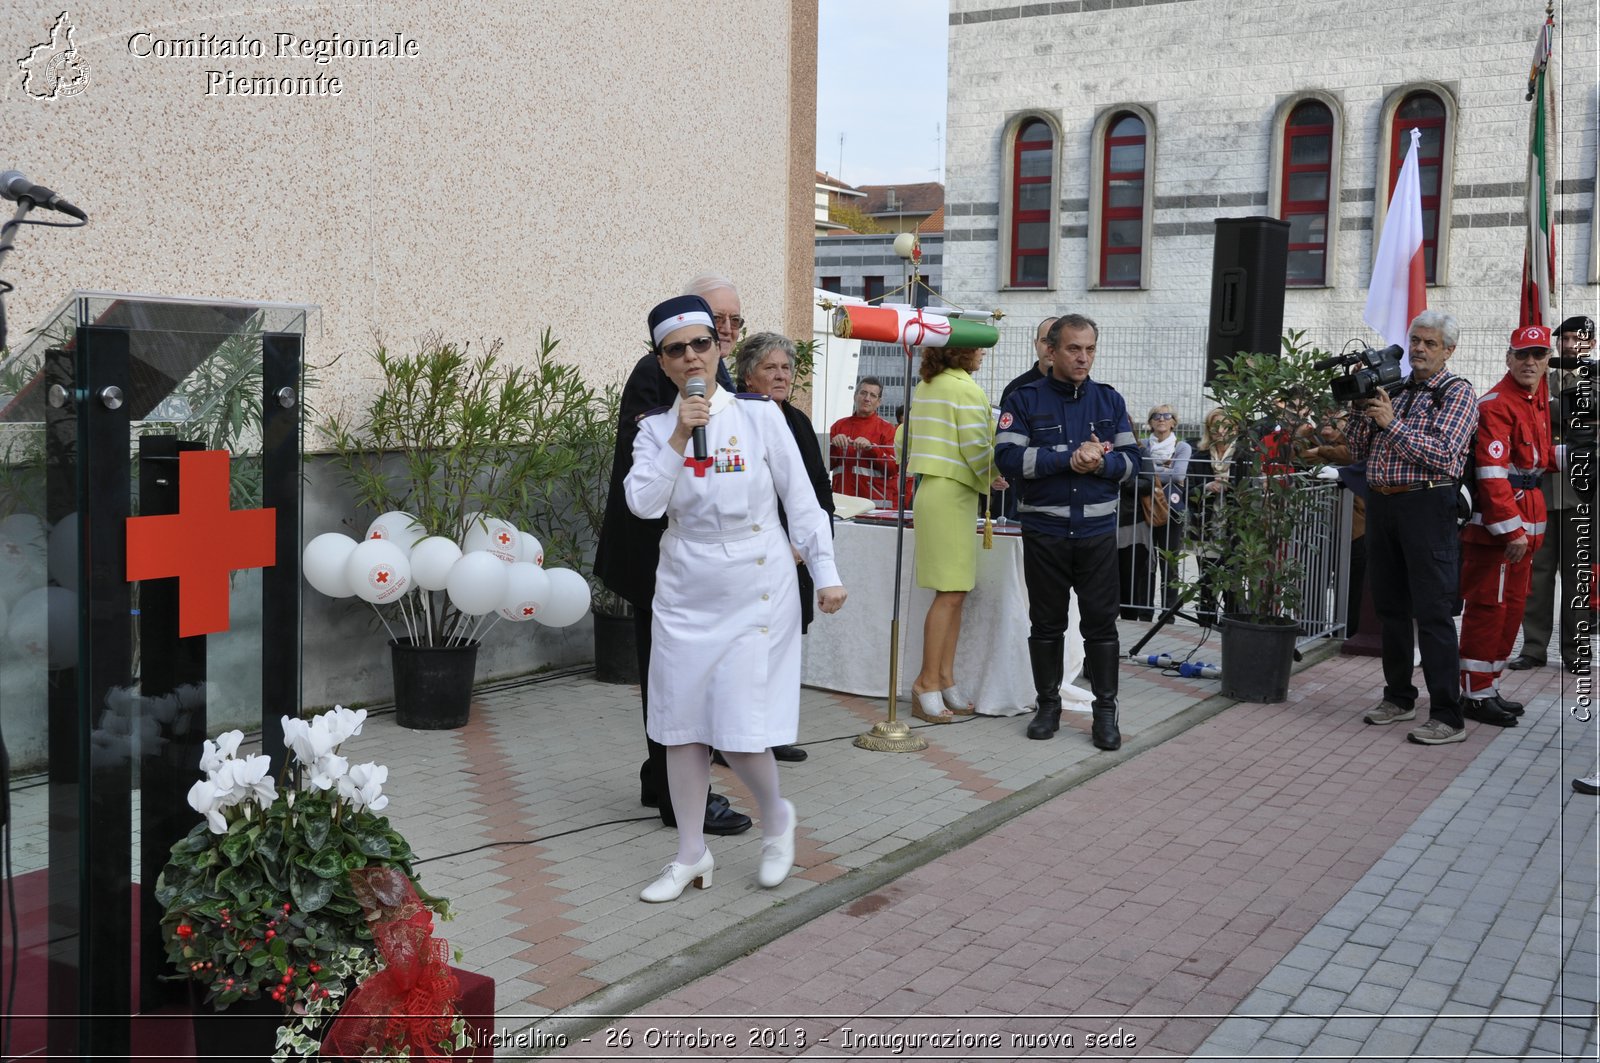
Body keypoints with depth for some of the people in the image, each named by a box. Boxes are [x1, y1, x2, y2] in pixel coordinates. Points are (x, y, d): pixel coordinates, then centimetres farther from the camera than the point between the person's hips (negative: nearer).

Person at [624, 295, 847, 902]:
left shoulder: (760, 415, -2)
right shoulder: (656, 429, 3)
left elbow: (800, 499, 0)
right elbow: (643, 504, -11)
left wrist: (826, 573, -4)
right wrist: (680, 436, -16)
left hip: (756, 590, -3)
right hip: (685, 594, 3)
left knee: (740, 729, -7)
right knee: (681, 724, 6)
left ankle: (776, 819, 24)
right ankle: (691, 856, 21)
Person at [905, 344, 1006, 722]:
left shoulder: (925, 387, 15)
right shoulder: (966, 389, -11)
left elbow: (907, 441, 17)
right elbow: (976, 448, -15)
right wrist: (993, 480, 4)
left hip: (931, 489, 9)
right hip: (952, 495, -9)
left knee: (954, 592, 11)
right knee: (951, 593, -6)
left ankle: (945, 678, 12)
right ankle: (928, 682, -4)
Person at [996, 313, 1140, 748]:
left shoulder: (1110, 400, 9)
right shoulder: (1025, 400, 0)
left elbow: (1131, 460, 5)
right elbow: (1008, 458, -13)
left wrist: (1100, 462, -16)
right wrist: (1070, 457, -17)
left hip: (1097, 530, 1)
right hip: (1044, 530, -1)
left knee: (1101, 622, 2)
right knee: (1046, 623, 9)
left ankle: (1105, 711, 11)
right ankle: (1048, 705, 22)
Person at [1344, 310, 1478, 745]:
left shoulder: (1457, 392, -1)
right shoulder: (1392, 387, 15)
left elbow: (1443, 453, -15)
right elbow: (1359, 451, 14)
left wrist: (1392, 423, -18)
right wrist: (1362, 408, 0)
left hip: (1426, 506, -6)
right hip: (1380, 503, 6)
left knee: (1433, 612, -8)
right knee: (1389, 607, 13)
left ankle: (1447, 717, -5)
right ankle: (1398, 697, 25)